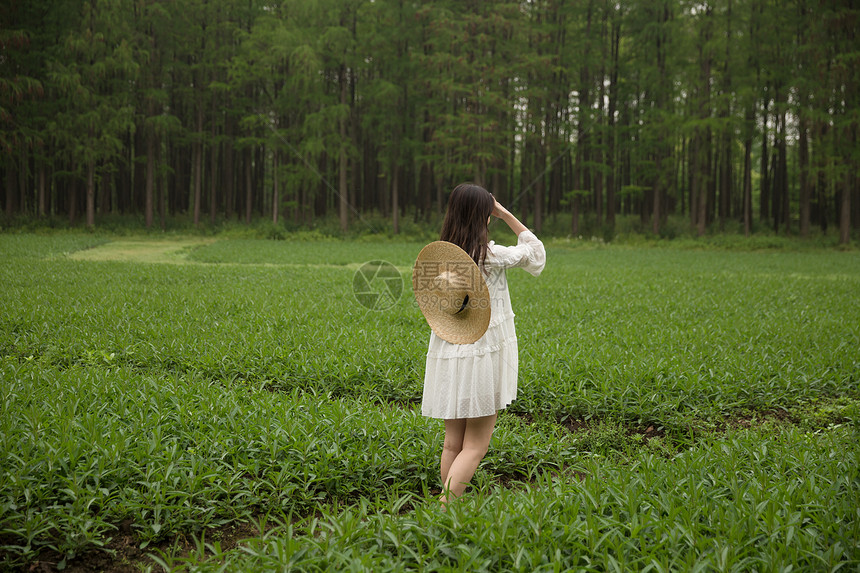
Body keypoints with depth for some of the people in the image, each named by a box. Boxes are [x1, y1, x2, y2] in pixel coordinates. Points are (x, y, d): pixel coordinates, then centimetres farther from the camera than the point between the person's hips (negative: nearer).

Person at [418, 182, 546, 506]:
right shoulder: (490, 255, -13)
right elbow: (535, 252, 3)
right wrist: (505, 215, 5)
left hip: (447, 355, 6)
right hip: (482, 356, -5)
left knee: (452, 443, 14)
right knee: (474, 447, 0)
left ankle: (446, 505, 17)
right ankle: (443, 510, -9)